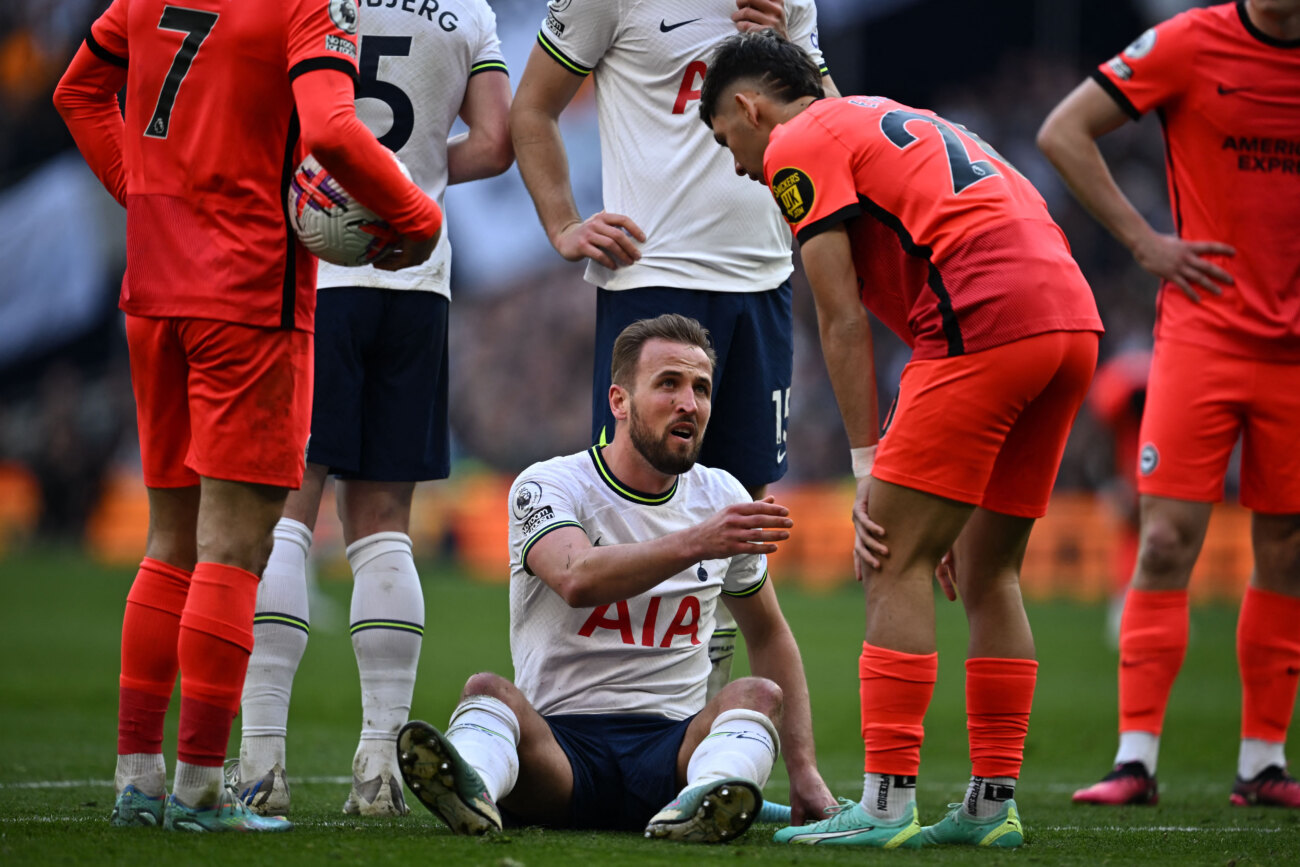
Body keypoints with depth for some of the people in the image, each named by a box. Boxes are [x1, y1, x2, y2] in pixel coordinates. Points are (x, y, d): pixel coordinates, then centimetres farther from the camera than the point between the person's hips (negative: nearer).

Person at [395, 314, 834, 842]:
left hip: (674, 743, 3)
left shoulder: (722, 500, 12)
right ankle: (469, 791, -63)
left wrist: (804, 770, 16)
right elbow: (578, 578, -25)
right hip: (558, 745, -2)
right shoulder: (549, 486, -2)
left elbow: (768, 635, 25)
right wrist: (697, 542, -39)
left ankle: (697, 807, -57)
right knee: (488, 690, -30)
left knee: (761, 694, -26)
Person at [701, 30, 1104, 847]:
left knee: (898, 563, -3)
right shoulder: (895, 123, 33)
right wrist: (955, 488, 27)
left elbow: (844, 323, 1)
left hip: (988, 322, -8)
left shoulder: (798, 146, 7)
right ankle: (994, 804, 15)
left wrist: (869, 470, 4)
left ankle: (889, 804, -6)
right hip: (1074, 318, 8)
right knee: (988, 572, 15)